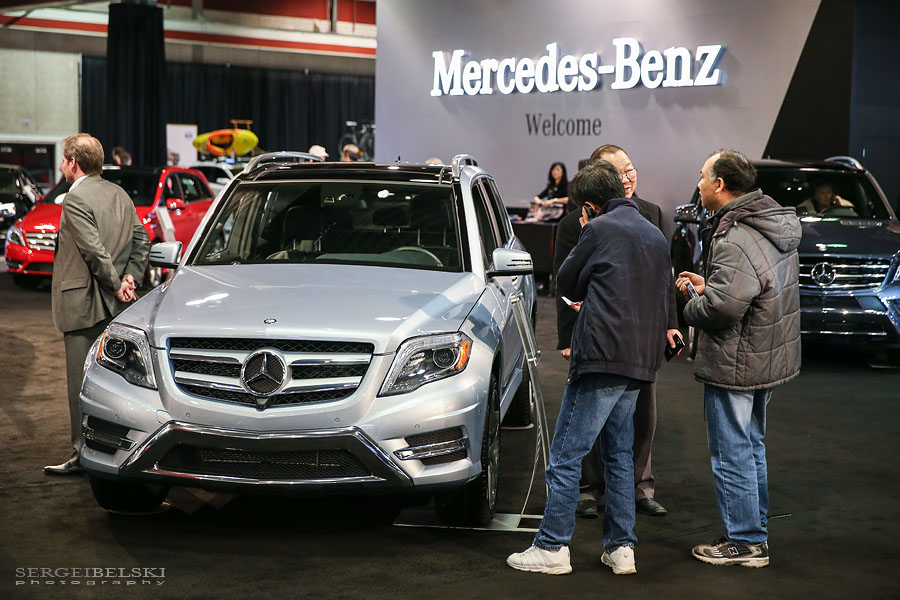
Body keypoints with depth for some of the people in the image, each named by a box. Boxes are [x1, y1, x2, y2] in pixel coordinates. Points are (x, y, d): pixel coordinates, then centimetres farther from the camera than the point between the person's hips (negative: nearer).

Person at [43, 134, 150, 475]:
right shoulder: (118, 194, 12)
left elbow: (94, 250, -20)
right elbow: (142, 240, 12)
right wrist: (130, 277, 4)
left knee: (82, 382, -2)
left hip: (85, 303, -8)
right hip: (114, 305, 9)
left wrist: (116, 285, -11)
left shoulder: (76, 198, -14)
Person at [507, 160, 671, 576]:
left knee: (566, 455, -3)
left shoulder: (600, 229, -6)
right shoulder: (656, 235, 17)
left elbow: (566, 285, 3)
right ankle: (621, 548, 14)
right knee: (619, 453, 15)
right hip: (641, 360, 8)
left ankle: (552, 548, -1)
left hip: (602, 357, -8)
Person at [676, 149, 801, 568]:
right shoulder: (776, 225, 7)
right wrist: (708, 285, 9)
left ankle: (745, 542, 11)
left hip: (735, 363, -10)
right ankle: (755, 533, 31)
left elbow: (723, 307, -32)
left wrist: (692, 303, -11)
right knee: (752, 446, 20)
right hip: (769, 357, 10)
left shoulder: (736, 242, -25)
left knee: (731, 454, 2)